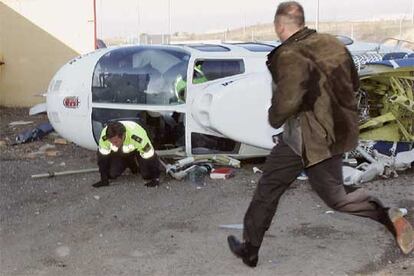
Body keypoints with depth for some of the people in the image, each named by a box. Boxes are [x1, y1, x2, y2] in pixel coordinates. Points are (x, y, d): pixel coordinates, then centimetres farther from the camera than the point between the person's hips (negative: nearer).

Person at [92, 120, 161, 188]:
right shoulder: (104, 136, -34)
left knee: (147, 175, -18)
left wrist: (156, 178, -24)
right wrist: (104, 179, -15)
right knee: (112, 174, -11)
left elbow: (150, 158, -32)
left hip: (139, 148, -3)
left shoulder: (138, 138, -44)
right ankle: (132, 165, 18)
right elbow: (103, 157, -19)